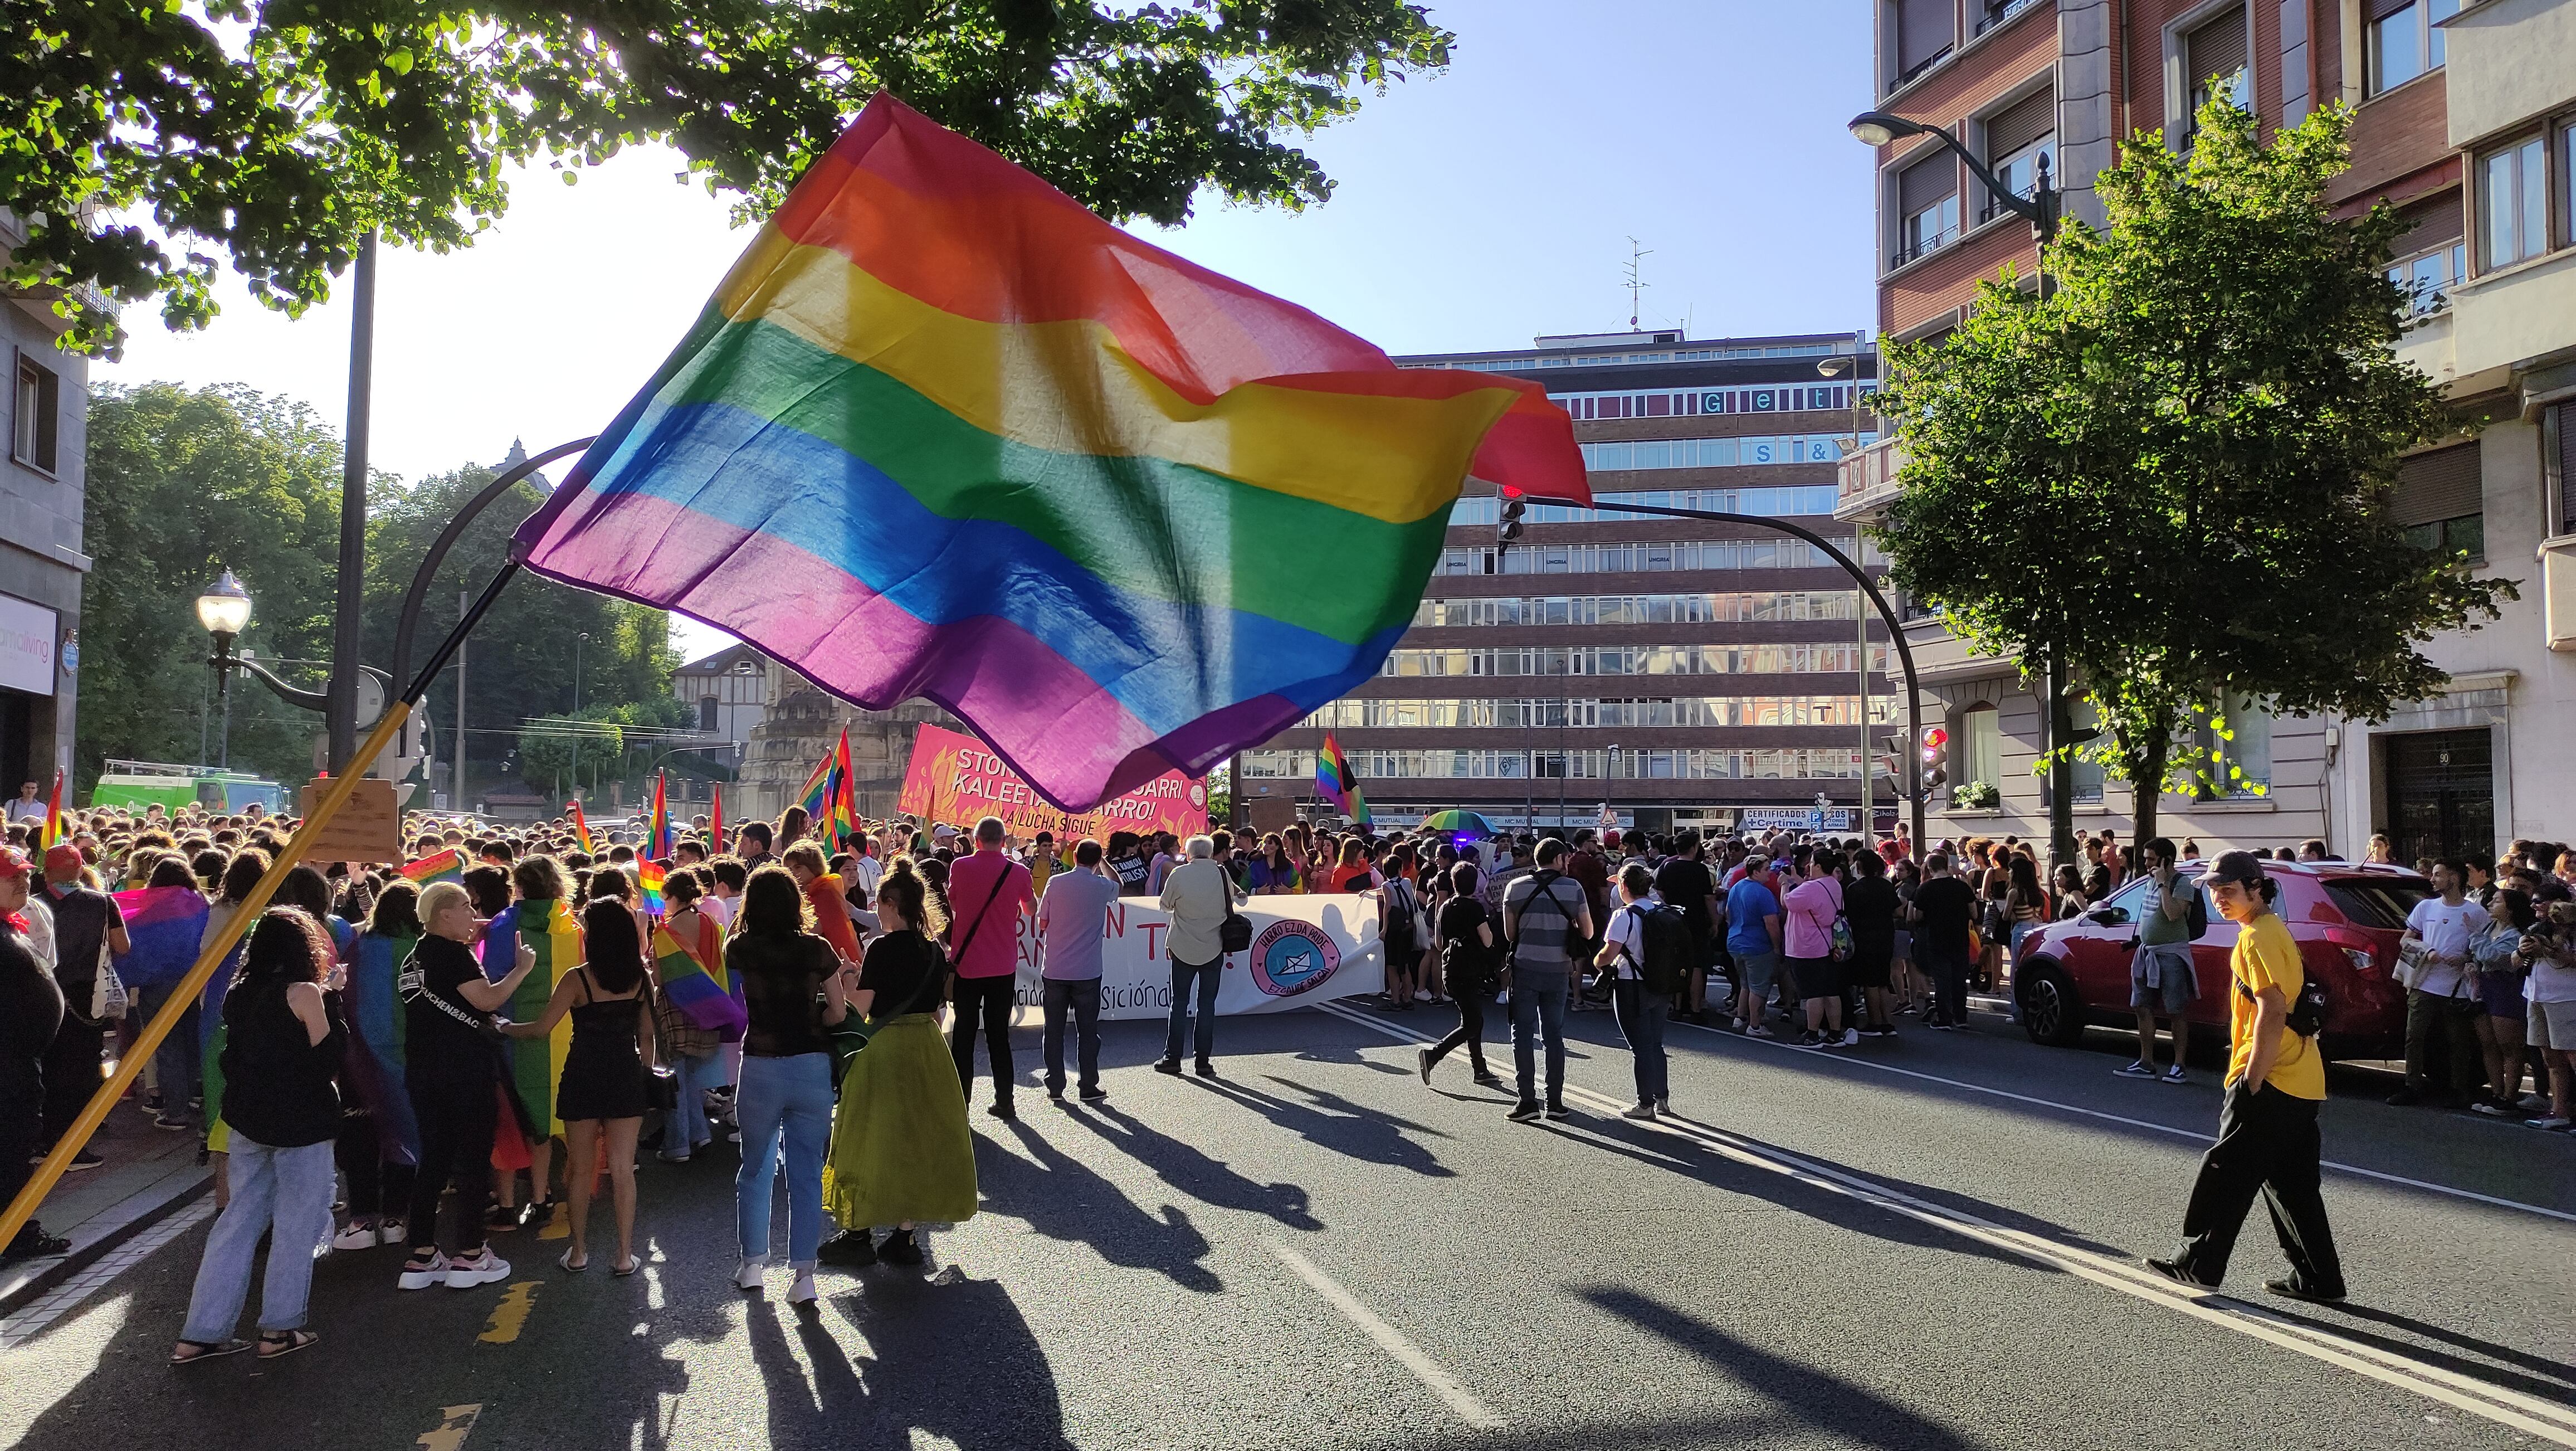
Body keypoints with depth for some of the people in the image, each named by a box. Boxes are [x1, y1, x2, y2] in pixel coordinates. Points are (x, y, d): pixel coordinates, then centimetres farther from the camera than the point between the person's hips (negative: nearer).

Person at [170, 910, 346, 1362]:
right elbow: (329, 1054, -11)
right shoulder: (304, 993, -14)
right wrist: (329, 996, -1)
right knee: (297, 1226, 5)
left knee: (238, 1221, 12)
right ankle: (279, 1329, 11)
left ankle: (200, 1334, 13)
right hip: (301, 1121, -6)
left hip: (246, 1119, 7)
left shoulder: (238, 993, 7)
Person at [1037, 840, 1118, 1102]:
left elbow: (1043, 923, 1)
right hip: (1087, 971, -1)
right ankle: (1089, 1087, 10)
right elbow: (1118, 884, 22)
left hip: (1054, 969, 1)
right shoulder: (1103, 887, -3)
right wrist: (1101, 860, 26)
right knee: (1087, 1030, 7)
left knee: (1054, 1029, 9)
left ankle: (1055, 1087, 12)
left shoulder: (1055, 882, -5)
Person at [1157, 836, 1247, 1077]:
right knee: (1207, 1003, 5)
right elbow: (1238, 899, 13)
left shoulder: (1179, 874, -8)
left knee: (1179, 1002, 8)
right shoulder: (1222, 874, -2)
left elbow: (1166, 905, 4)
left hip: (1184, 948, -1)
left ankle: (1172, 1058, 9)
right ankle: (1204, 1062, 4)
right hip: (1214, 948, 1)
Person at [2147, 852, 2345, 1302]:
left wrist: (2251, 1080, -20)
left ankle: (2199, 1263, 7)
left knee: (2226, 1173, -1)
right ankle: (2318, 1278, 17)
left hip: (2269, 1080, -10)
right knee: (2292, 1183, 14)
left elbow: (2272, 1012, -22)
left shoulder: (2258, 937, -15)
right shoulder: (2271, 929, 17)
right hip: (2299, 1080, 10)